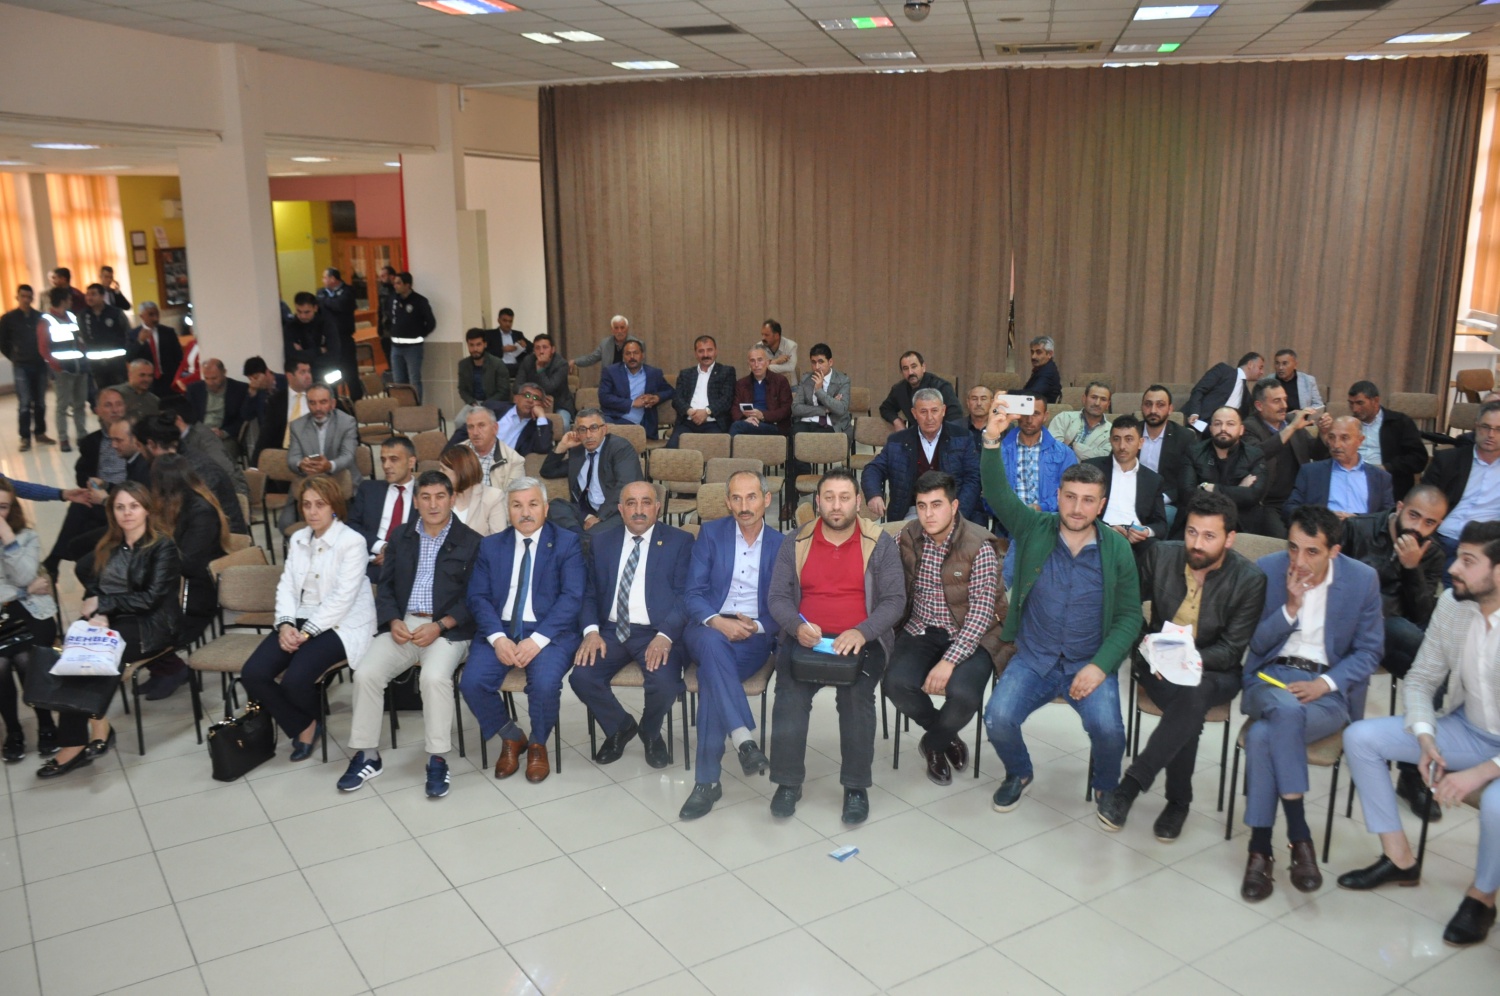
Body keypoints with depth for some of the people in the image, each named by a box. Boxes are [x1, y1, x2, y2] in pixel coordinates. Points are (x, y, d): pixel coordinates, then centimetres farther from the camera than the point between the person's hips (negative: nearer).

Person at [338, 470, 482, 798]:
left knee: (434, 676, -32)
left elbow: (473, 598, -3)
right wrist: (393, 621, -6)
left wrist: (439, 626, -16)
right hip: (402, 625, 4)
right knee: (366, 673, -19)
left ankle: (437, 760, -17)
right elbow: (385, 585, 13)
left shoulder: (470, 541, 1)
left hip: (447, 629, -4)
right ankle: (367, 756, -3)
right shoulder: (400, 535, 15)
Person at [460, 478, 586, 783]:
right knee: (472, 682, -22)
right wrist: (498, 638, -15)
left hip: (548, 632, -3)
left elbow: (572, 597, -8)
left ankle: (538, 745, 3)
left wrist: (538, 640, -19)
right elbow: (478, 597, 3)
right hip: (499, 630, 3)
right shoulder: (490, 545, 12)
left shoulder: (567, 543, 3)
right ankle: (510, 737, 8)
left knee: (545, 684, -30)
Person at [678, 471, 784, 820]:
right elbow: (693, 594, 0)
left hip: (754, 635, 0)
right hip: (709, 627, 1)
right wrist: (718, 622, -19)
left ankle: (707, 779, -29)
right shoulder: (711, 533, 7)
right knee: (714, 645, -38)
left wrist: (758, 627, -15)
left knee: (711, 675, -32)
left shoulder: (781, 545, 8)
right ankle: (744, 739, -42)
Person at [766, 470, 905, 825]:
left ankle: (856, 786, -12)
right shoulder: (795, 543, 8)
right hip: (806, 638, 1)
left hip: (862, 640, -1)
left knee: (857, 696, -29)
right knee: (789, 694, -26)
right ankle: (788, 782, -11)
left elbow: (895, 599, -3)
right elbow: (777, 597, 4)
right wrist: (797, 626, -18)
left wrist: (861, 632, -21)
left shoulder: (880, 543, 2)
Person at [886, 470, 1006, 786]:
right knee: (897, 683, -25)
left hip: (970, 634, -3)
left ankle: (934, 742, 8)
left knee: (963, 694, -31)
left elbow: (981, 613, -17)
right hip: (921, 630, 3)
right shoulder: (908, 538, 0)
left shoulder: (980, 546, -14)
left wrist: (949, 661, -25)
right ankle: (947, 735, 8)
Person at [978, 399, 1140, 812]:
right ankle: (1018, 773, 13)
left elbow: (1129, 616, 1)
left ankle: (1107, 786, 10)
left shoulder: (1116, 549, -1)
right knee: (998, 719, -22)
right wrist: (992, 439, -34)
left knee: (1107, 728, -26)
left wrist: (1100, 666, -13)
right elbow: (997, 492, -17)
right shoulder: (1034, 530, -2)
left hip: (1090, 663, 0)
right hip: (1032, 659, 1)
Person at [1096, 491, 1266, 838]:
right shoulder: (1161, 554, -5)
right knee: (1189, 703, -33)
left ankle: (1131, 784, -27)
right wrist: (1144, 643, -13)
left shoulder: (1250, 579, -10)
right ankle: (1178, 800, -13)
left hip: (1213, 670, -1)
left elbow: (1230, 651, -9)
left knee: (1193, 695, -37)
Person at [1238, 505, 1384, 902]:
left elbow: (1369, 650, 3)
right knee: (1287, 710, -37)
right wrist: (1290, 608, -16)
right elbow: (1257, 645, 2)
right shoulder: (1266, 570, -3)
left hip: (1328, 689, -1)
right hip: (1272, 678, 1)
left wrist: (1325, 683, -13)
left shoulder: (1363, 580, -4)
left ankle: (1260, 848, -20)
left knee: (1262, 735, -33)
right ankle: (1298, 834, -27)